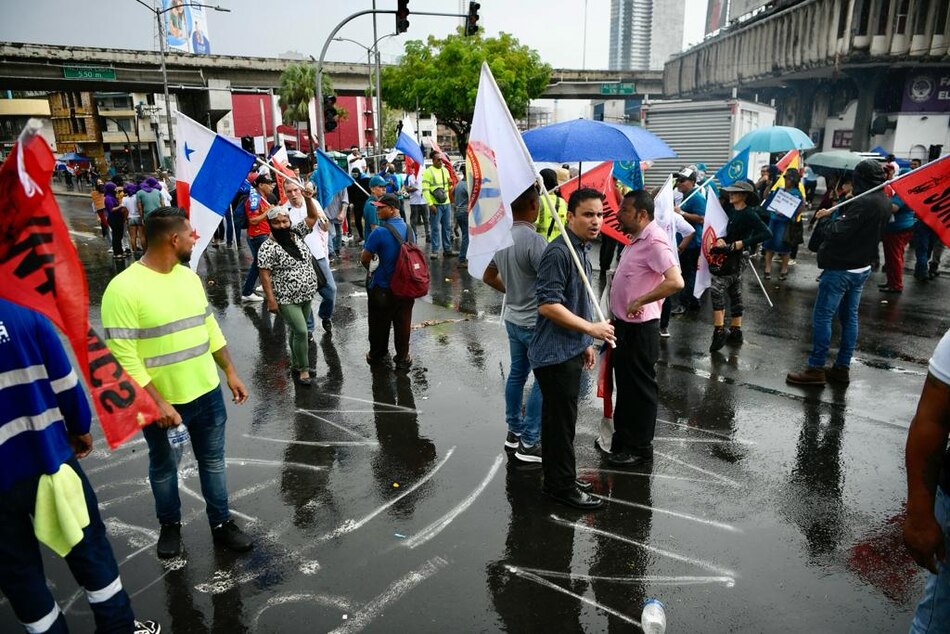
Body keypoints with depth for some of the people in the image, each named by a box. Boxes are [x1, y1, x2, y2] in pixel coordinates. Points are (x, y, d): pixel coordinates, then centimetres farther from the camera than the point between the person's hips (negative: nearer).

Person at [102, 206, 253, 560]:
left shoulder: (189, 277, 1)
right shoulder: (123, 288, -21)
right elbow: (123, 357, -22)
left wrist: (230, 373, 8)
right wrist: (158, 403, -23)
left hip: (207, 393, 5)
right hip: (161, 402, -5)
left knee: (212, 461, 17)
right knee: (164, 467, 18)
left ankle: (221, 524, 33)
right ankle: (169, 525, 40)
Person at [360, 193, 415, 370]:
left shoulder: (379, 232, -20)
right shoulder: (409, 229, -1)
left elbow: (364, 258, -14)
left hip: (382, 287, -4)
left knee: (379, 324, 14)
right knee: (402, 323, 14)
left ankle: (377, 355, 29)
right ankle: (402, 358, 23)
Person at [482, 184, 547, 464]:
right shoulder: (534, 239, -24)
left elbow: (489, 276, 14)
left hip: (513, 318, 8)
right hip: (536, 322, -8)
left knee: (517, 374, 18)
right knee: (543, 381, 4)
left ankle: (514, 431, 31)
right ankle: (529, 443, 11)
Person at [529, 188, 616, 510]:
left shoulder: (583, 249, 12)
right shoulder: (558, 252, -20)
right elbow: (547, 305, -25)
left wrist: (585, 343, 20)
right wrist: (591, 328, -21)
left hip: (570, 350, 10)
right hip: (555, 353, -10)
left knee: (558, 418, 18)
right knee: (562, 421, 1)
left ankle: (556, 479, 31)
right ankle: (563, 486, 15)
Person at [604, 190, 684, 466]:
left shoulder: (655, 241, -21)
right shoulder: (636, 238, 9)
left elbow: (676, 281, -33)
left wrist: (639, 301, -30)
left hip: (640, 328, -10)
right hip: (624, 324, 10)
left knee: (640, 386, 4)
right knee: (624, 383, 21)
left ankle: (640, 448, 19)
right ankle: (622, 437, 37)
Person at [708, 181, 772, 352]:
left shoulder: (749, 214, -13)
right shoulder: (729, 208, 8)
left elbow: (767, 234, -19)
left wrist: (742, 243, -21)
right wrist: (719, 239, -16)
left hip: (732, 259, -8)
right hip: (723, 257, 8)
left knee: (716, 291, -15)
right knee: (735, 294, 14)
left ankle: (719, 332, -13)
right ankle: (735, 333, 23)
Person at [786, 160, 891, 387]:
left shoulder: (864, 202, -22)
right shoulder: (884, 202, 9)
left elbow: (839, 232, -25)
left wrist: (835, 222, -5)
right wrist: (842, 218, 1)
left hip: (841, 269, -10)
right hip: (861, 268, 10)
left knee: (822, 317, -3)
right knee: (849, 317, 13)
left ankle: (816, 369, 1)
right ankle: (842, 368, 19)